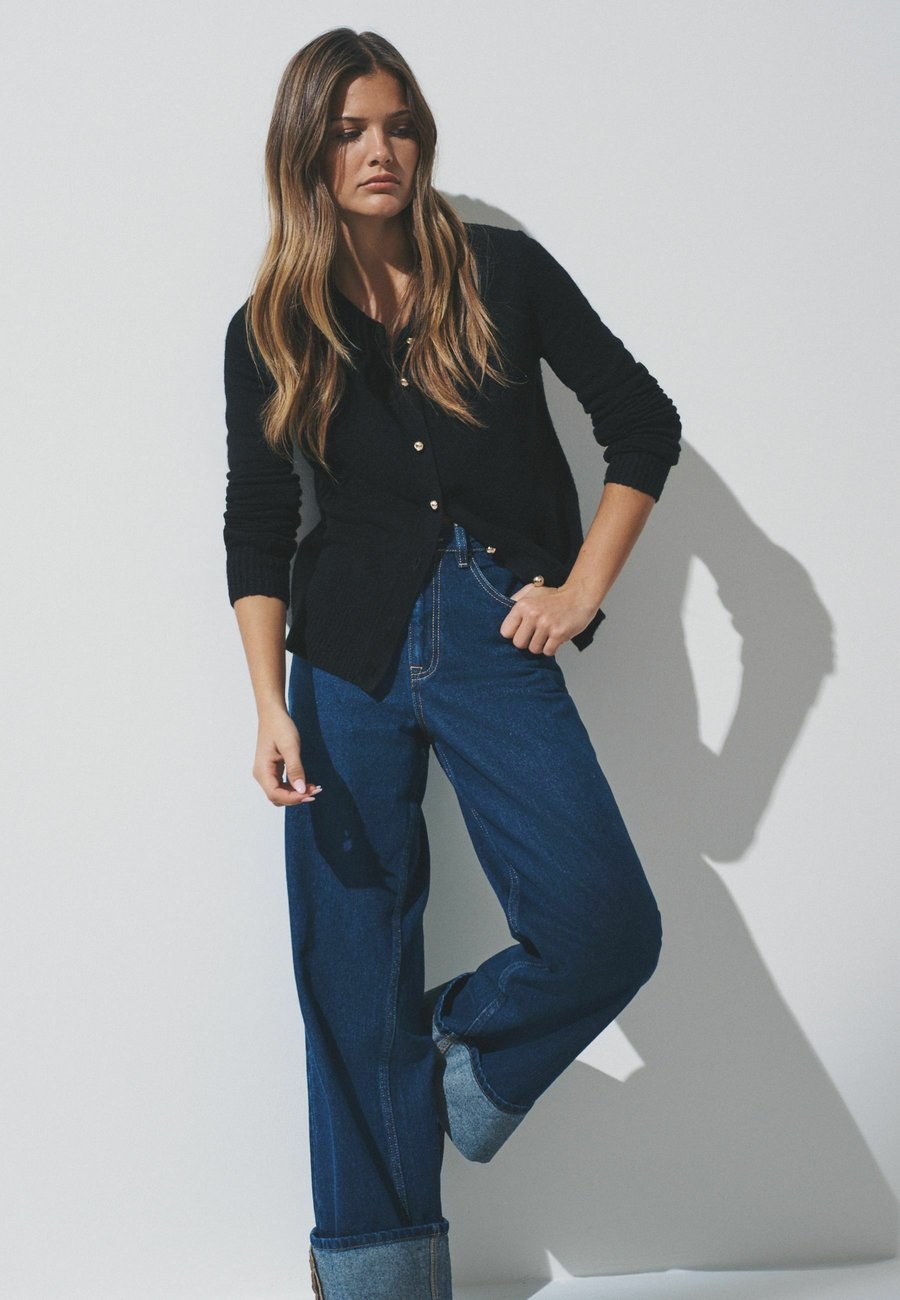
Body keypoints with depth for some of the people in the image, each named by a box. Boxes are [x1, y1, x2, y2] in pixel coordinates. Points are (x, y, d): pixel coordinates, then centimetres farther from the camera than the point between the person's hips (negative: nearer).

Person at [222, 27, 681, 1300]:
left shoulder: (504, 272, 3)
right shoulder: (269, 333, 6)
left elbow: (645, 425, 5)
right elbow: (256, 534, 5)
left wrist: (582, 591, -2)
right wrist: (271, 705, -7)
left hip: (496, 641, 0)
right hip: (348, 654, 1)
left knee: (609, 931, -15)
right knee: (353, 970, 2)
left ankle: (462, 1045, 19)